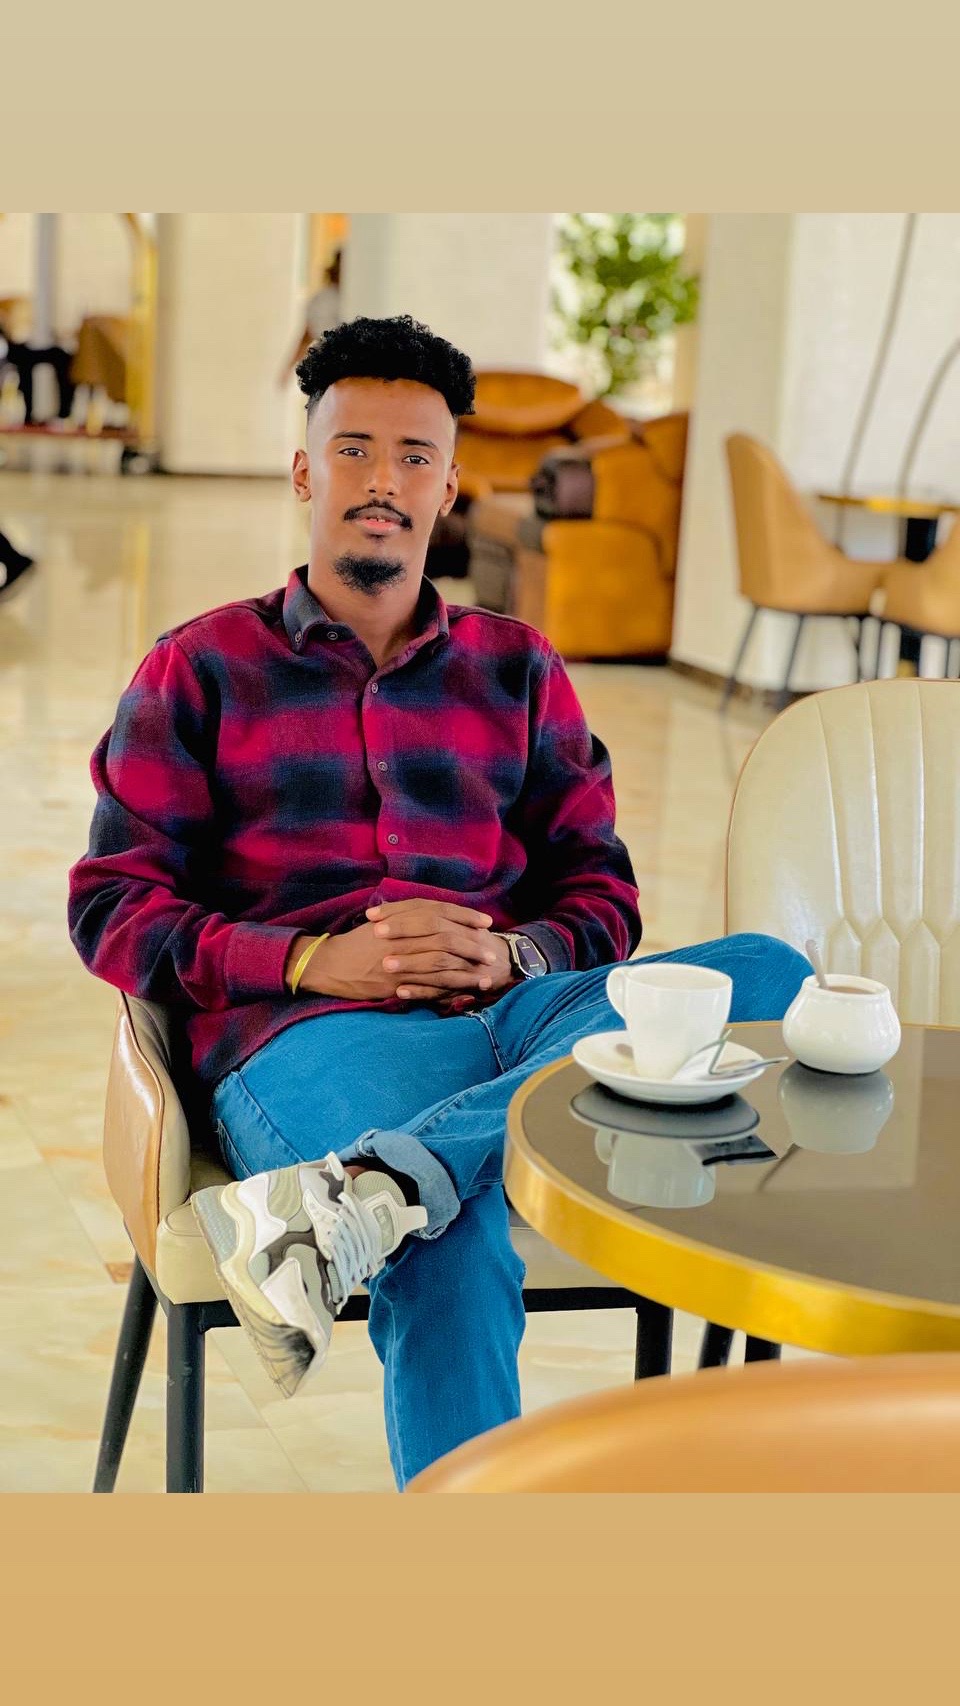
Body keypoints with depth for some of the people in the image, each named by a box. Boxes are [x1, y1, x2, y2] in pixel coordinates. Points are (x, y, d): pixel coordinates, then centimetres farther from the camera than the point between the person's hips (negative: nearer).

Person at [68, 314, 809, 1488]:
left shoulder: (517, 669, 24)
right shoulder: (202, 669, 15)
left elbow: (603, 897, 19)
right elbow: (113, 907, 7)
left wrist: (510, 955, -7)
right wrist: (313, 960, -10)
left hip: (513, 1014, 4)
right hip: (307, 1036, -3)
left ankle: (359, 1197, -43)